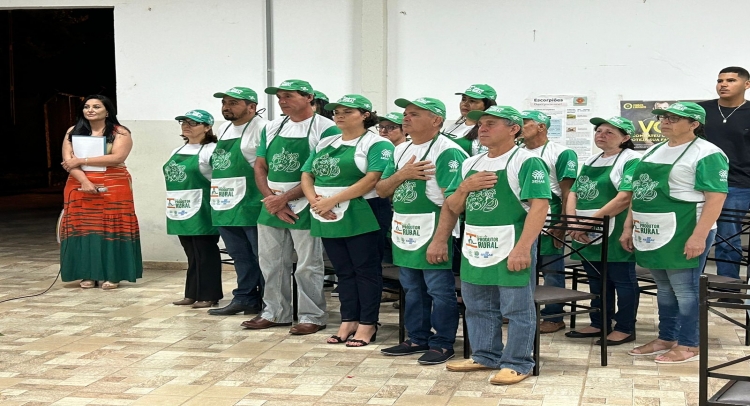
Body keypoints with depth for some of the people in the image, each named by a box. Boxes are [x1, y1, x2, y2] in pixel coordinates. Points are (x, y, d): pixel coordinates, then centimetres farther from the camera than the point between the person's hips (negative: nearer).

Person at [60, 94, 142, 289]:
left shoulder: (120, 133, -1)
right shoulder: (73, 132, 9)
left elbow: (117, 158, -16)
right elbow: (67, 161, 0)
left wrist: (82, 161, -14)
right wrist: (84, 181, -17)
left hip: (113, 188, -3)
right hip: (80, 187, 3)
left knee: (111, 228, -3)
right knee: (83, 228, 2)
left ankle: (112, 275, 2)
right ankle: (87, 275, 9)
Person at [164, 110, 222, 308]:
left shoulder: (211, 150, -9)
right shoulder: (177, 151, 17)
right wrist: (173, 206, 18)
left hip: (201, 211, -8)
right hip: (183, 210, 8)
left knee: (205, 253, -1)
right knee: (192, 254, 13)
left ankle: (209, 295, 5)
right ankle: (192, 293, 19)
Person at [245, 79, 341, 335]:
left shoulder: (325, 129, -8)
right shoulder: (271, 129, 12)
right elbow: (260, 167, 10)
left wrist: (285, 198, -15)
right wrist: (271, 199, -7)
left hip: (304, 208, -6)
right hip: (271, 207, 6)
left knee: (308, 266, 1)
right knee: (271, 264, 12)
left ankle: (312, 316, 11)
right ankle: (275, 313, 24)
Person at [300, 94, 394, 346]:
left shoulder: (376, 144, -5)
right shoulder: (325, 144, 17)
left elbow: (372, 179, -17)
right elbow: (306, 175, 13)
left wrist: (332, 200, -19)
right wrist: (315, 200, -9)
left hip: (361, 219, -6)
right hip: (329, 220, 7)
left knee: (366, 271, 0)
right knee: (344, 272, 13)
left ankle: (367, 324, 8)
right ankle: (348, 321, 21)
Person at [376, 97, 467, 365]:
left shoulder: (447, 151, -12)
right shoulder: (401, 151, 14)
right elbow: (381, 190, 13)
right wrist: (401, 174, -7)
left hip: (433, 233, -8)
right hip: (404, 233, 8)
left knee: (440, 290, 1)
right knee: (412, 290, 16)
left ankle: (442, 344, 12)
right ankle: (417, 339, 28)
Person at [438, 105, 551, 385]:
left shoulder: (526, 162, -8)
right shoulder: (470, 164, 13)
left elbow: (539, 206, -17)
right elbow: (452, 208, 15)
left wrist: (523, 248, -25)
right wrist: (465, 187, -6)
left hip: (511, 247, -7)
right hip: (474, 247, 7)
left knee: (516, 309, 1)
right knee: (477, 307, 16)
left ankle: (517, 364, 11)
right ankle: (485, 356, 30)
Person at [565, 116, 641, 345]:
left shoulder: (631, 160, -10)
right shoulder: (591, 162, 16)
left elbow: (625, 197, -21)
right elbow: (574, 193, 12)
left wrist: (589, 222, -20)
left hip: (615, 234, -8)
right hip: (588, 235, 8)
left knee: (622, 281, 2)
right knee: (597, 281, 15)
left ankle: (625, 329, 10)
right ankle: (599, 324, 25)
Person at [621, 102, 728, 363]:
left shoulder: (706, 154, -10)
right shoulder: (653, 152, 15)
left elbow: (716, 197, -18)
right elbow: (638, 192, 20)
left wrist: (699, 236, -24)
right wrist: (628, 227, 14)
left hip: (684, 234, -8)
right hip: (654, 234, 8)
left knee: (684, 289, -1)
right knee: (664, 288, 15)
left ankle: (688, 345, 8)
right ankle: (666, 339, 25)